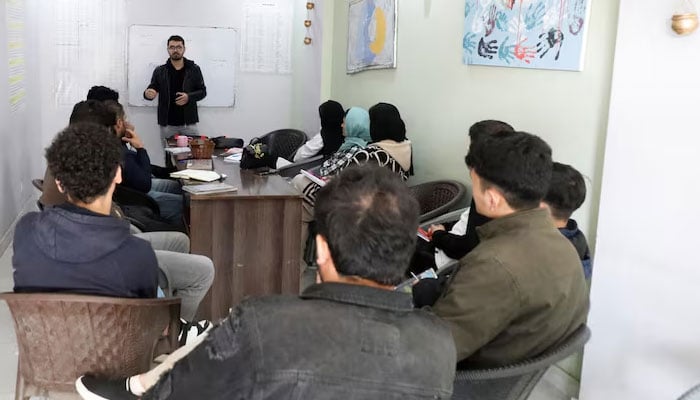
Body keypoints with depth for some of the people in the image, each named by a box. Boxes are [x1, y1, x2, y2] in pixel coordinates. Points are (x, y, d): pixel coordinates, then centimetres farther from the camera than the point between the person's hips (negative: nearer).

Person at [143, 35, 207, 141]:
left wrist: (189, 97, -13)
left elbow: (202, 91, 6)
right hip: (167, 124, 1)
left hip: (189, 123, 0)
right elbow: (152, 90, 4)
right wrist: (148, 93, -20)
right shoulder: (160, 71, 6)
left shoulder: (194, 69, 5)